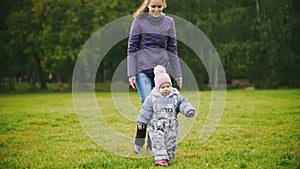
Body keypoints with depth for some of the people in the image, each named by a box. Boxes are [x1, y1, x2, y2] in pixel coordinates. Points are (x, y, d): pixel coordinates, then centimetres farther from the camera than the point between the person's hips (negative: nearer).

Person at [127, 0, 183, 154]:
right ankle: (139, 140, -5)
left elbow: (172, 50, 13)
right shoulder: (139, 21, 1)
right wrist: (131, 73, -6)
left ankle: (153, 143, 12)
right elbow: (132, 49, 0)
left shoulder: (169, 22, 9)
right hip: (143, 69, -3)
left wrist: (178, 74, 10)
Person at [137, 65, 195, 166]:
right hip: (156, 126, -2)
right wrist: (141, 122, 3)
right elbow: (146, 110, 1)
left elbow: (183, 104, -9)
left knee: (171, 143, 6)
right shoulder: (152, 98, -4)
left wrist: (189, 110, -29)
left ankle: (168, 158, 21)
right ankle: (161, 158, -12)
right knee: (158, 142, -15)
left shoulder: (175, 97, -1)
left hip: (171, 127, 2)